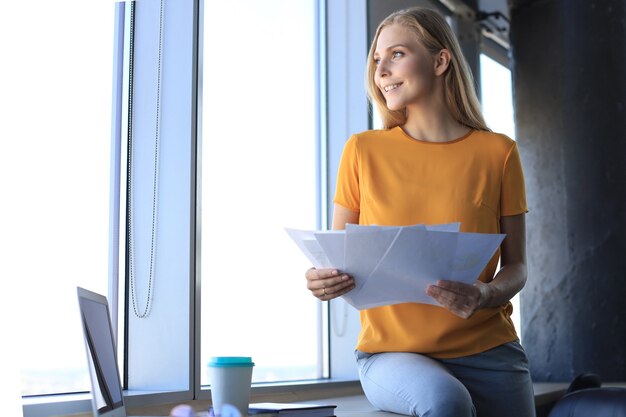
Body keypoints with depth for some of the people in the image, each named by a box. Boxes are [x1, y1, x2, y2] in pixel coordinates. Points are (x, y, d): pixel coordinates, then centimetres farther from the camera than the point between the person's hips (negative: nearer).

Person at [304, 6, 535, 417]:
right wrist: (322, 279, -18)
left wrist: (486, 296, -18)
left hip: (487, 350, 1)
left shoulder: (498, 152, 0)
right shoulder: (363, 150, 0)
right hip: (391, 349, -1)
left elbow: (516, 266, 3)